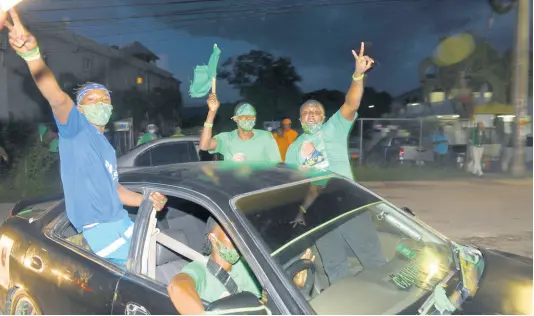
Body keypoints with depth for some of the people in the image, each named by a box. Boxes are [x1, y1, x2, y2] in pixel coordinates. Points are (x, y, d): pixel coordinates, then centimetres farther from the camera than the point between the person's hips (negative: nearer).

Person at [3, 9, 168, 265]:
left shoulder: (106, 147, 20)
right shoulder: (75, 127, -3)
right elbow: (57, 98, -25)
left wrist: (147, 200, 11)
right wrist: (31, 53, -42)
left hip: (119, 221, 8)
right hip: (101, 227, -8)